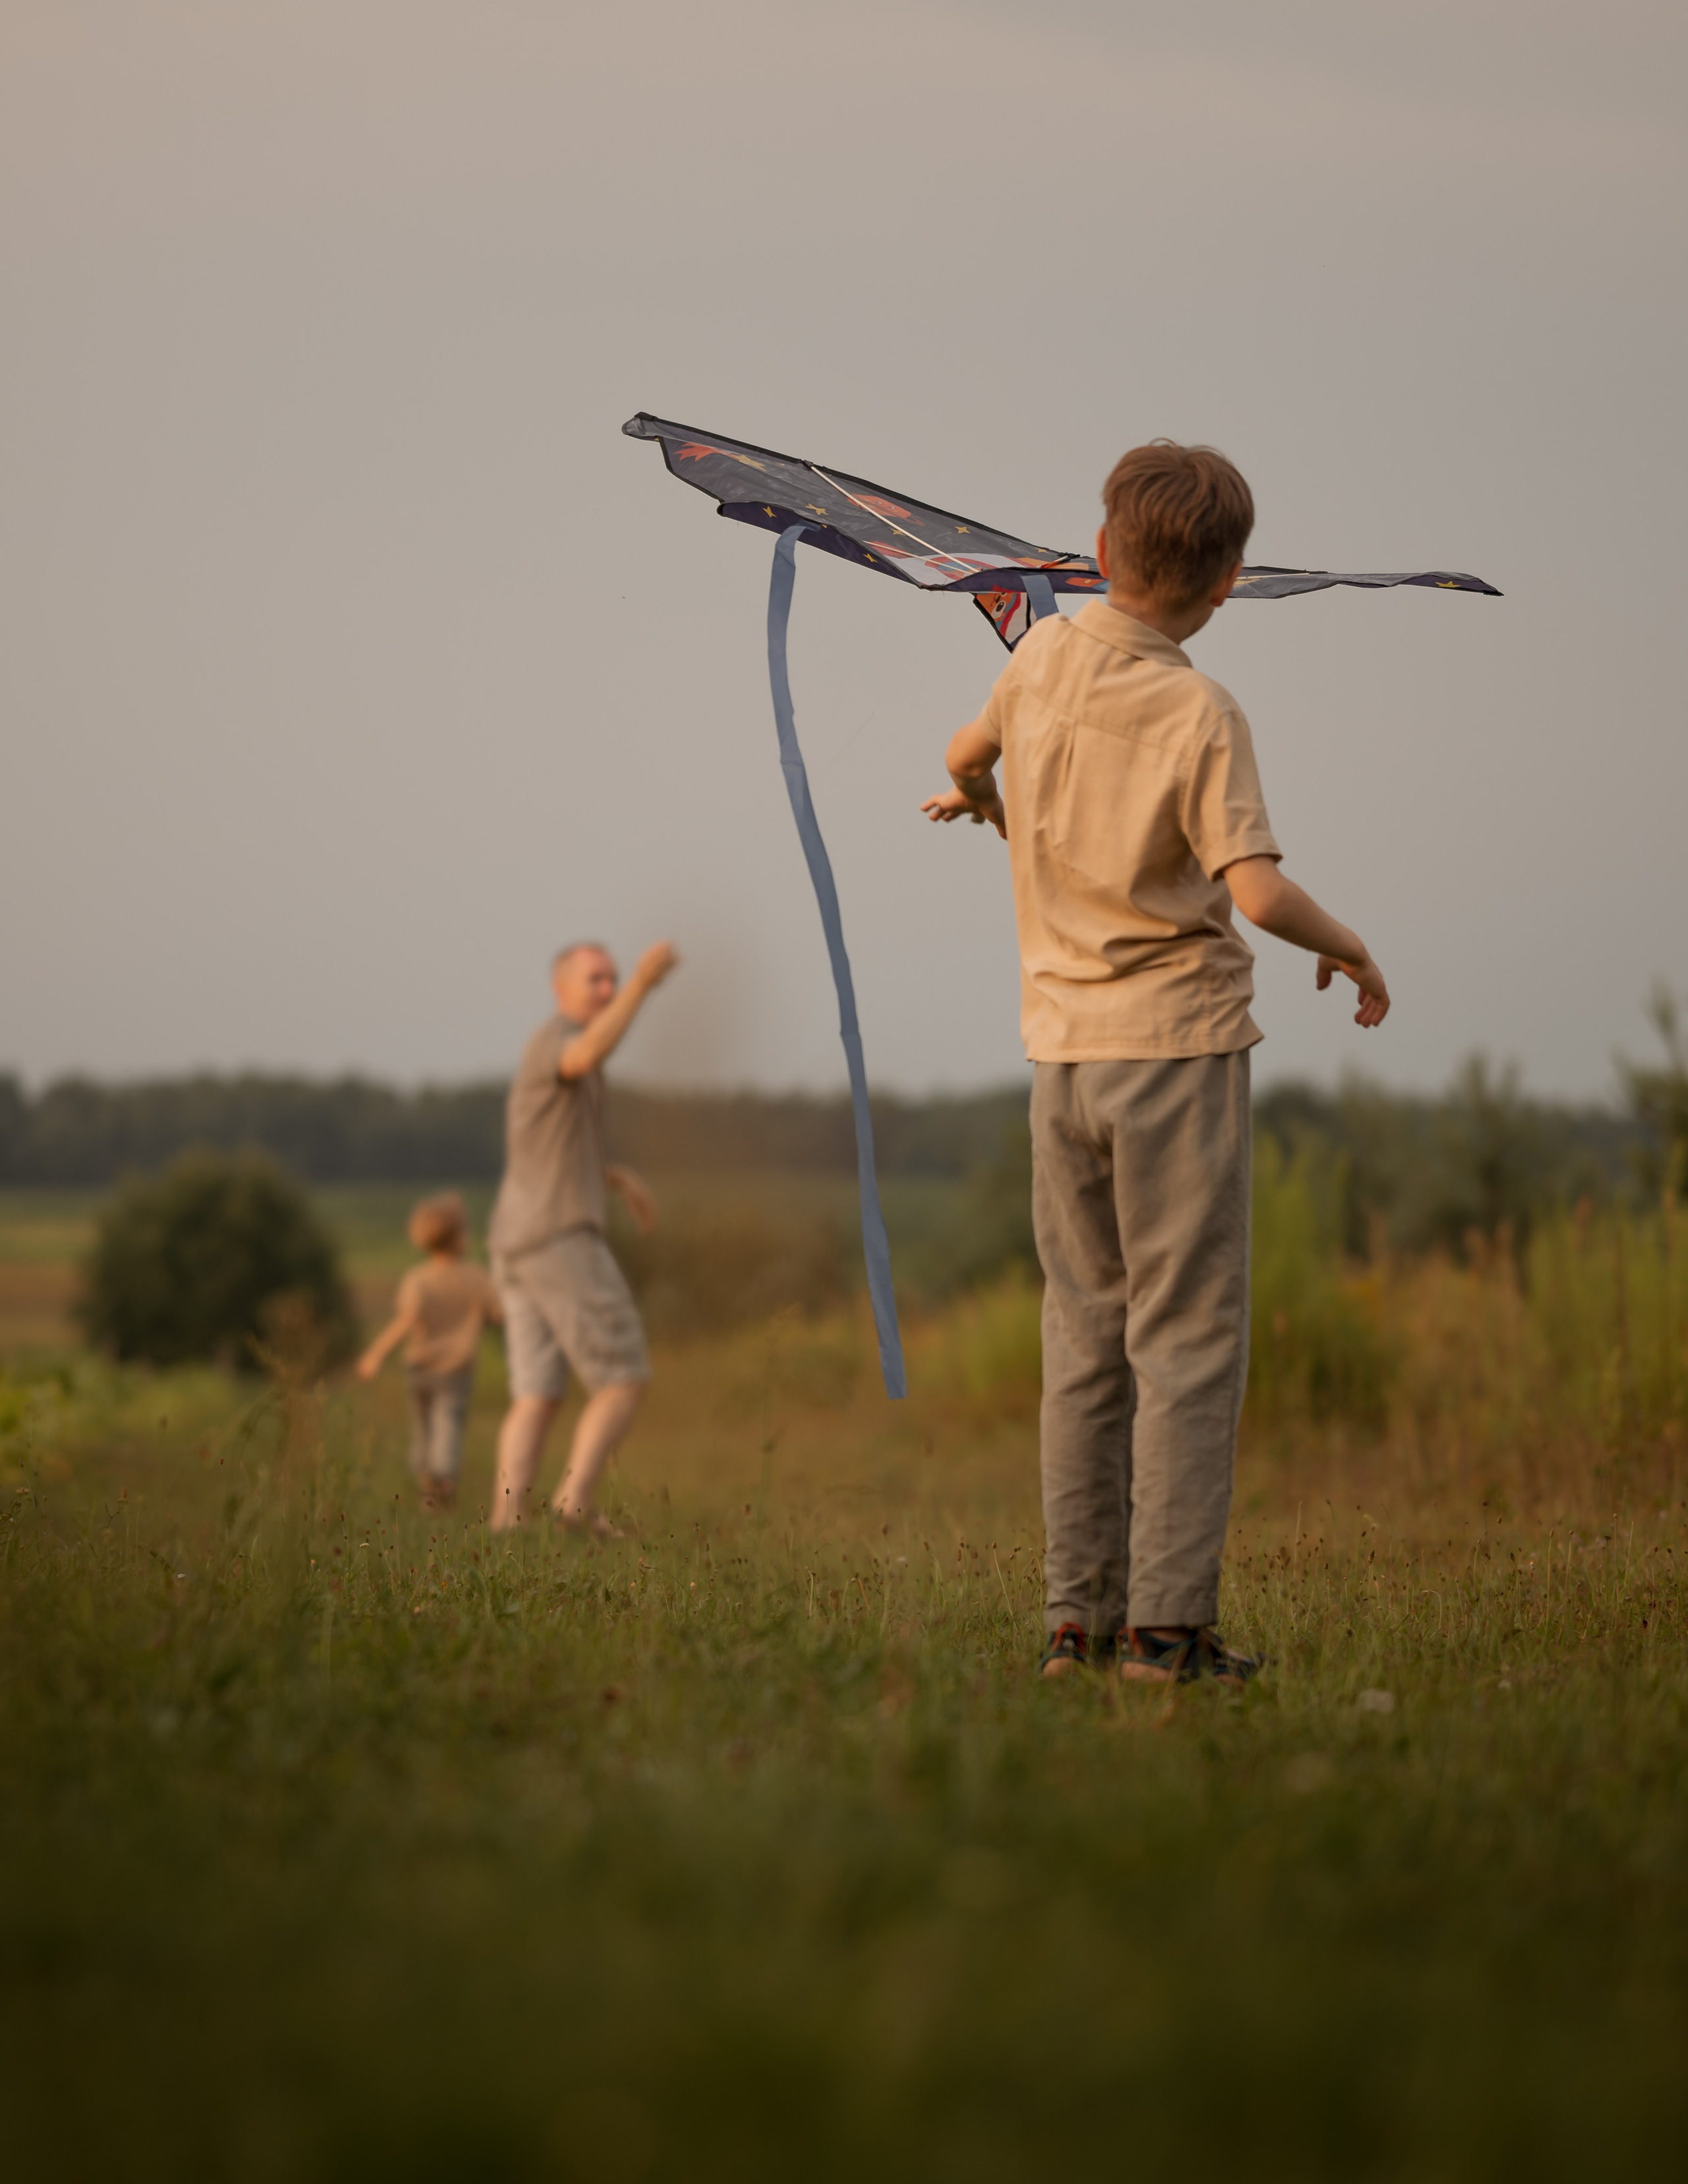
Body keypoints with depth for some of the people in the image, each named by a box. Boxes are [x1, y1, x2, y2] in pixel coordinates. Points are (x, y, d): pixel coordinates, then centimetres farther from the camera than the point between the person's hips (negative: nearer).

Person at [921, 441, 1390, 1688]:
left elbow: (968, 753, 24)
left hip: (1062, 1046, 5)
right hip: (1180, 1037, -5)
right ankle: (1166, 1622, -6)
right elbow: (1259, 893, -22)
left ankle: (1079, 1616, 11)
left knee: (1086, 1339, 11)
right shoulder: (1201, 717, -14)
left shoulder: (1045, 658, 2)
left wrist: (979, 801, 47)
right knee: (1186, 1340, -2)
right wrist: (1349, 947, -2)